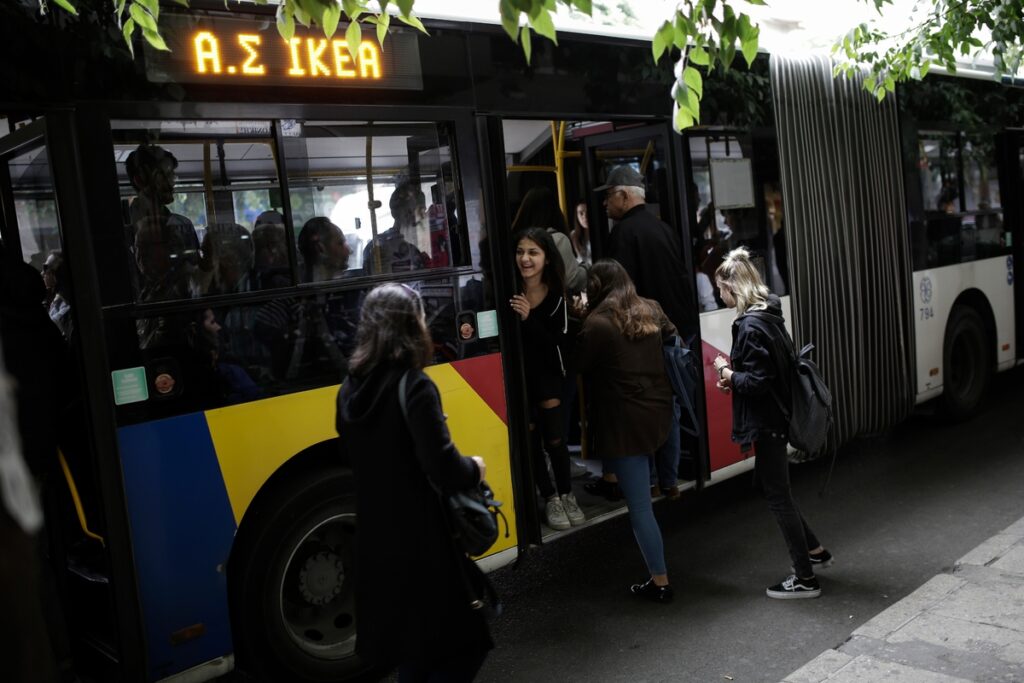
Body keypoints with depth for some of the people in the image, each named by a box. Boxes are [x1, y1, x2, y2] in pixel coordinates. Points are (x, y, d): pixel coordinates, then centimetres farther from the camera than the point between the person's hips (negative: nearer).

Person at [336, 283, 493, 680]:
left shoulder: (350, 390, 4)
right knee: (459, 645, 6)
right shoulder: (414, 387, -18)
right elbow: (444, 470, -23)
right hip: (422, 541, -8)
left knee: (408, 644, 21)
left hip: (375, 540, 8)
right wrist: (475, 468, -4)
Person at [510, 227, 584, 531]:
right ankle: (550, 498, 19)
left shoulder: (556, 295, -12)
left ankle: (566, 495, 16)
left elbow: (557, 342, -18)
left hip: (547, 373, 0)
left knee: (555, 437, -3)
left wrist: (528, 319, -31)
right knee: (530, 439, 5)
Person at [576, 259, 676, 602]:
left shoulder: (597, 322, -15)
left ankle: (660, 582, 9)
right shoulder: (651, 309, 6)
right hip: (659, 411, 7)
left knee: (639, 505, 2)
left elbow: (583, 366, -5)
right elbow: (671, 334, 26)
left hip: (625, 421, -6)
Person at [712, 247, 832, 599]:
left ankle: (805, 579, 14)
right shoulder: (769, 313, 6)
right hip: (776, 415, 10)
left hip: (766, 421, -10)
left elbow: (757, 382, -25)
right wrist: (735, 374, 4)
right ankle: (814, 550, 35)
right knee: (775, 488, 23)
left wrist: (729, 376, -9)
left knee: (778, 495, 2)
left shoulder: (750, 326, -23)